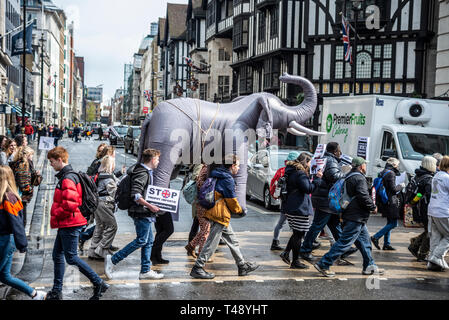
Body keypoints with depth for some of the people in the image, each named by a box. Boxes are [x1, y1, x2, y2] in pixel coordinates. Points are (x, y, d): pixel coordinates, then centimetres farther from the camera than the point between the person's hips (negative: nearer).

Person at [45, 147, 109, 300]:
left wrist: (56, 214, -14)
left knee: (71, 257, -5)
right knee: (57, 255, 14)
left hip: (70, 224, -11)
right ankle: (56, 292, 22)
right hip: (66, 224, 11)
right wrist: (57, 214, 14)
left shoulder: (68, 178, -19)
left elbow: (70, 203, -28)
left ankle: (99, 284, 0)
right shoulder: (66, 176, 14)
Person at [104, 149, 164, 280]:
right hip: (141, 212, -11)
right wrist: (150, 206, -24)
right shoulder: (142, 173, -16)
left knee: (149, 241, 11)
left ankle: (145, 270, 14)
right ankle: (113, 259, -6)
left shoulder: (146, 172, 17)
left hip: (145, 212, 11)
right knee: (141, 240, -8)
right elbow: (135, 195, -25)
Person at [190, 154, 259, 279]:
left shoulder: (219, 176, 13)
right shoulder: (228, 179, -16)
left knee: (232, 241, 16)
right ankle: (197, 269, 0)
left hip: (220, 215, 10)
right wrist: (240, 211, 3)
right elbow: (232, 200, -12)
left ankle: (242, 266, 24)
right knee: (212, 243, -4)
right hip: (220, 215, -10)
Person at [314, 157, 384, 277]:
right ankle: (323, 264, -9)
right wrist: (373, 207, -7)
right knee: (344, 242, -9)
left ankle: (369, 266, 23)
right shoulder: (359, 178, -14)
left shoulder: (349, 177, 16)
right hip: (356, 217, -11)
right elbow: (363, 196, -22)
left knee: (364, 241, 16)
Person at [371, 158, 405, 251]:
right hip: (391, 202, -10)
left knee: (390, 222, 15)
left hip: (384, 201, 10)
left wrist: (396, 170, 15)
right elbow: (393, 189, -16)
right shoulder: (391, 173, -14)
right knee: (393, 224, -5)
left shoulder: (382, 172, 14)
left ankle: (387, 244, 15)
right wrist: (401, 186, -1)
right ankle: (376, 237, -9)